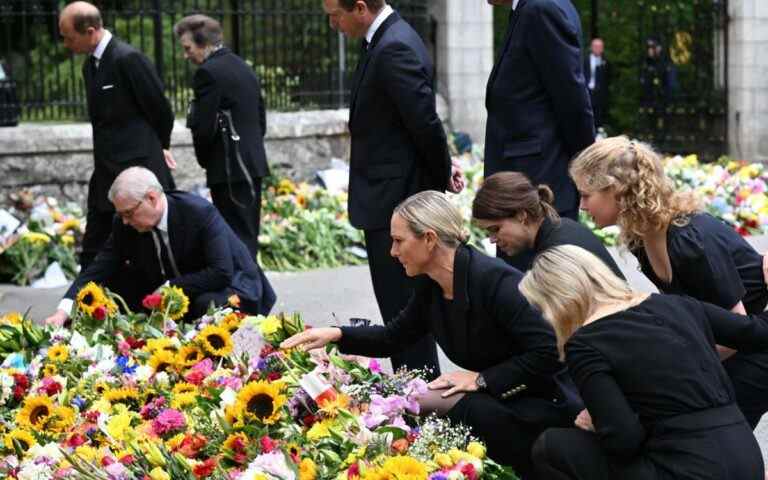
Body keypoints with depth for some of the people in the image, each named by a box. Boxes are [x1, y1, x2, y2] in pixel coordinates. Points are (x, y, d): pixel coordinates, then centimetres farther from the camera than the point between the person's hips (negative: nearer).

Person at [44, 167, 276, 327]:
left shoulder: (200, 213, -28)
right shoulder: (126, 225, -11)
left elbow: (221, 273, -32)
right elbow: (99, 268, -12)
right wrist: (63, 311, -25)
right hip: (171, 292, 6)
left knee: (209, 305, -38)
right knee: (116, 283, -7)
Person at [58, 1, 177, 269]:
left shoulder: (128, 59, -16)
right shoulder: (90, 65, 12)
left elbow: (160, 109, -10)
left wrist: (161, 147, 5)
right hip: (107, 172, 9)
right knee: (93, 251, 12)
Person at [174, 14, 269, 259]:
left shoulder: (208, 73, -13)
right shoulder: (245, 68, 15)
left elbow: (203, 127, -16)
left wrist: (205, 159, 0)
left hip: (229, 168, -9)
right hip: (254, 164, 9)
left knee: (237, 239, -7)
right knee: (248, 236, 12)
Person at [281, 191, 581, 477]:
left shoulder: (495, 281, -24)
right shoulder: (430, 286, 0)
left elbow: (549, 352, -27)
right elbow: (395, 336, 15)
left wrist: (482, 379, -23)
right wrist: (337, 335, 3)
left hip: (542, 403, -8)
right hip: (489, 396, 8)